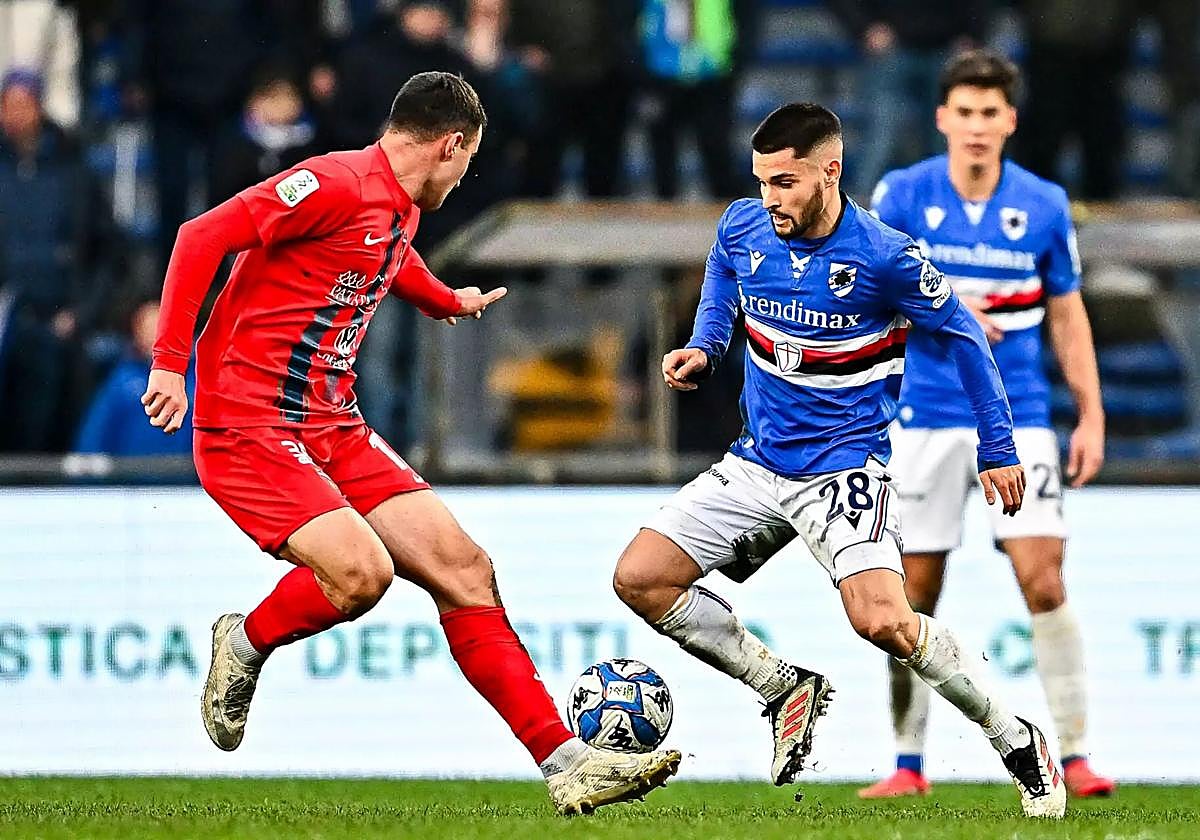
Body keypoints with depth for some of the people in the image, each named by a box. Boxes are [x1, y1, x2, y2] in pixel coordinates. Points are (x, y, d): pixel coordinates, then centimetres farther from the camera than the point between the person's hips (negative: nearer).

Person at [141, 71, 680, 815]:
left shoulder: (402, 214, 16)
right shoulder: (337, 184, -13)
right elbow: (202, 238, -19)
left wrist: (450, 302, 58)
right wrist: (171, 362, -24)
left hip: (334, 429, 9)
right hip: (248, 427, -9)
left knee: (462, 569, -3)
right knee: (361, 571, -28)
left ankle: (566, 765, -2)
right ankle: (244, 646, 3)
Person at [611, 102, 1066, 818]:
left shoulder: (884, 256, -17)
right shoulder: (742, 228, -4)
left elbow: (962, 335, -3)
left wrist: (999, 449, 1)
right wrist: (703, 348, 0)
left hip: (844, 464, -6)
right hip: (758, 460, 6)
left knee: (884, 623, -26)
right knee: (640, 580, -5)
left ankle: (1019, 742, -5)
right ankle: (788, 692, 11)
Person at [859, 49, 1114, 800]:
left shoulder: (1044, 205, 2)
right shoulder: (901, 196, -2)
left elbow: (1067, 313, 9)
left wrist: (1092, 415, 4)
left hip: (1019, 419, 0)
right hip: (926, 420, 0)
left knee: (1044, 581, -11)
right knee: (915, 593, 2)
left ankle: (1074, 756, -5)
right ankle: (910, 764, 13)